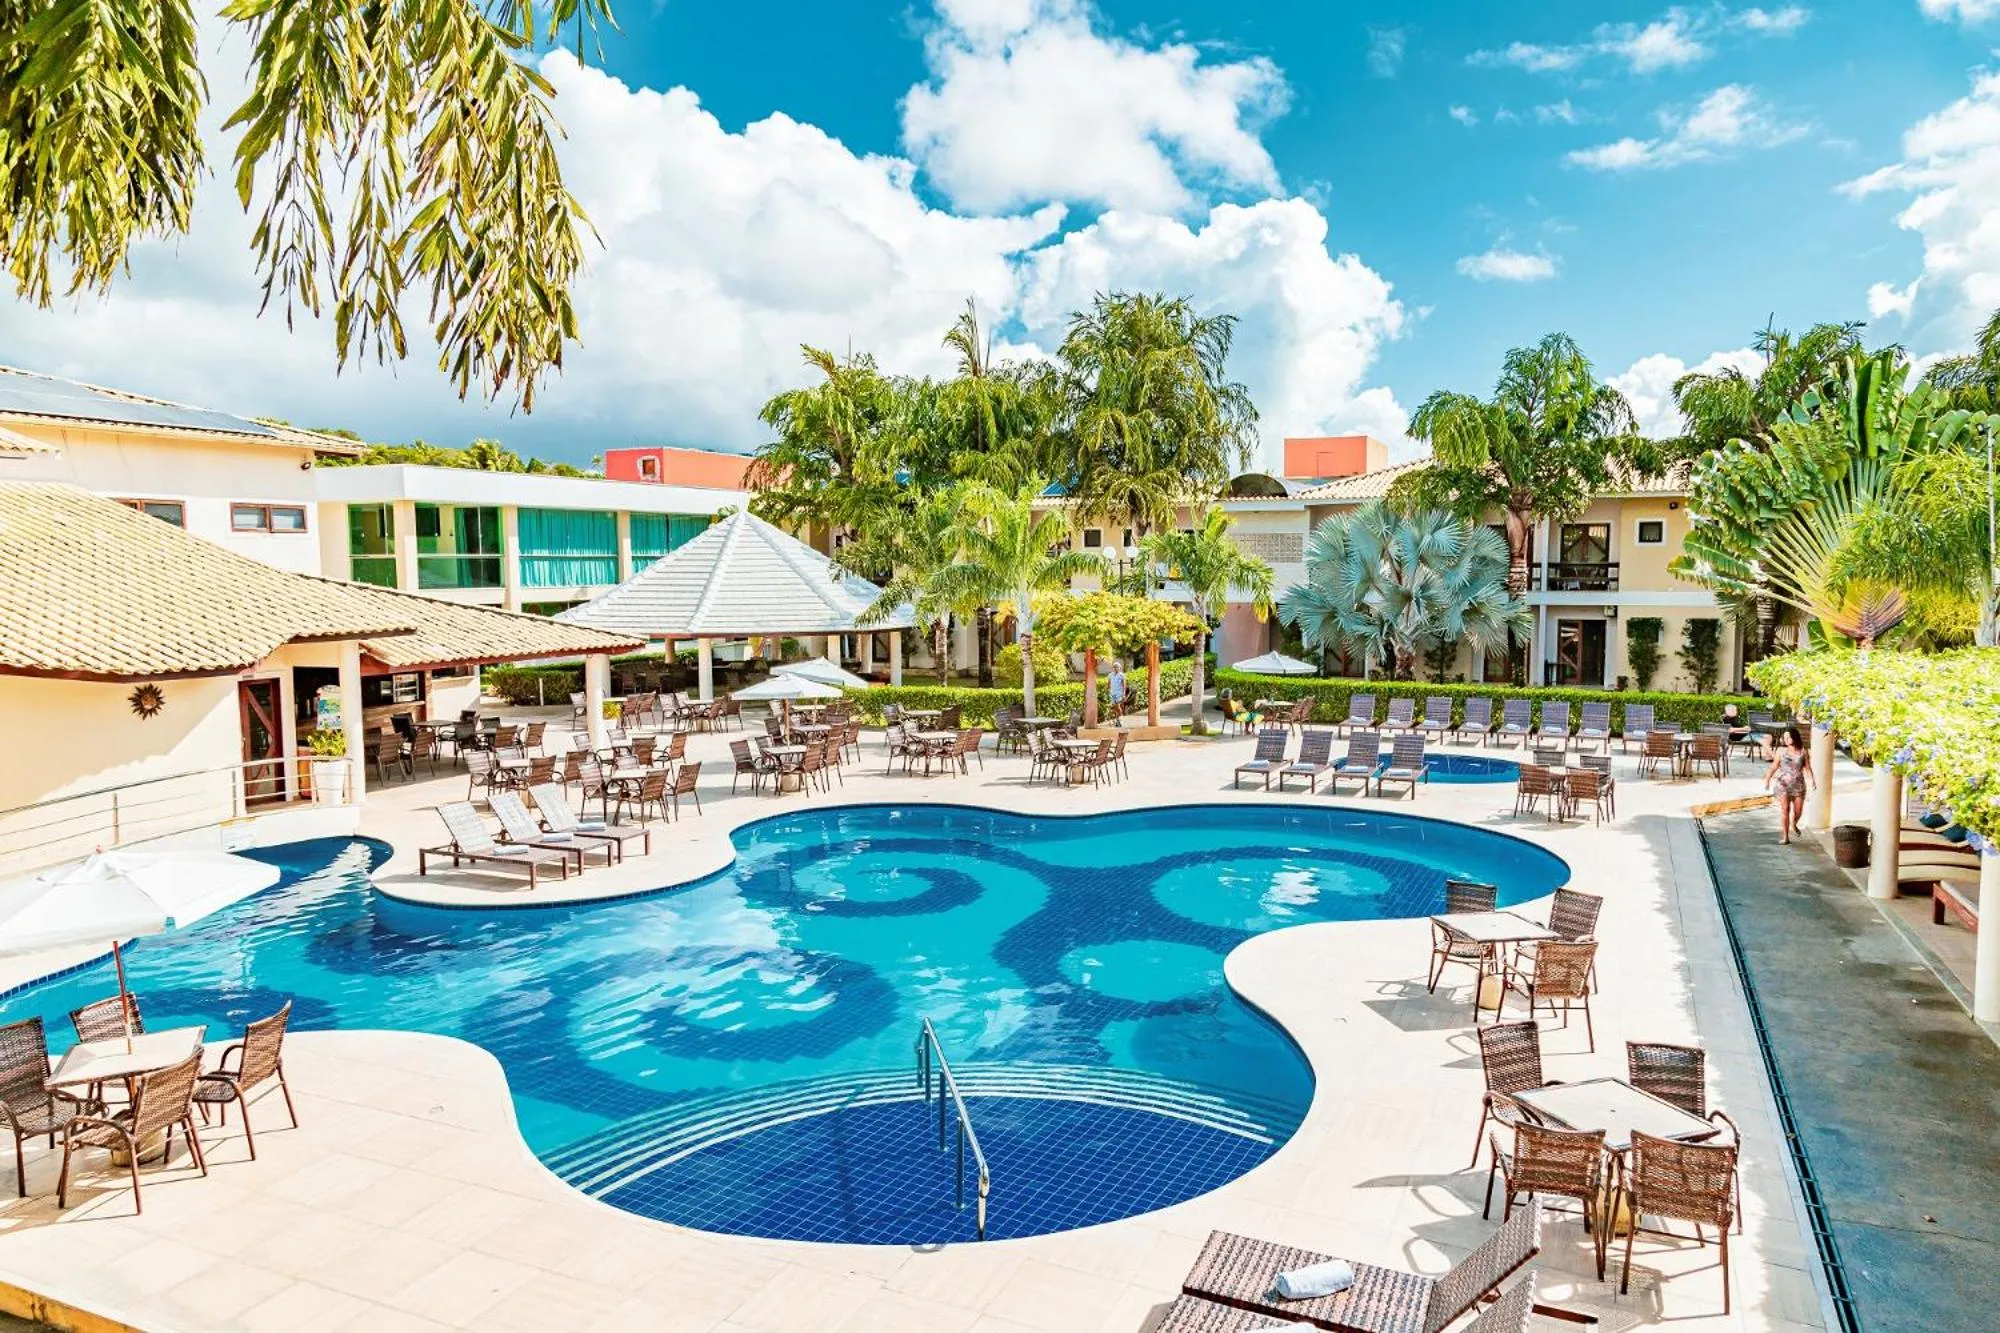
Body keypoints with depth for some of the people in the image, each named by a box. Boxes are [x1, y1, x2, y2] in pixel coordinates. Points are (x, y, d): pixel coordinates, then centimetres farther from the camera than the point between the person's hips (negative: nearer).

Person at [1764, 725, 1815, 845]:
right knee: (1784, 809, -7)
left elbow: (1807, 767, 0)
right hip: (1783, 783, -1)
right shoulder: (1781, 750, -2)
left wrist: (1812, 780, -14)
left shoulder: (1802, 751, -1)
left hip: (1798, 784, 1)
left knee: (1798, 810, 7)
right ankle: (1785, 835, -2)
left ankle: (1793, 825, 40)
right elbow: (1774, 766, 3)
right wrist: (1767, 779, 0)